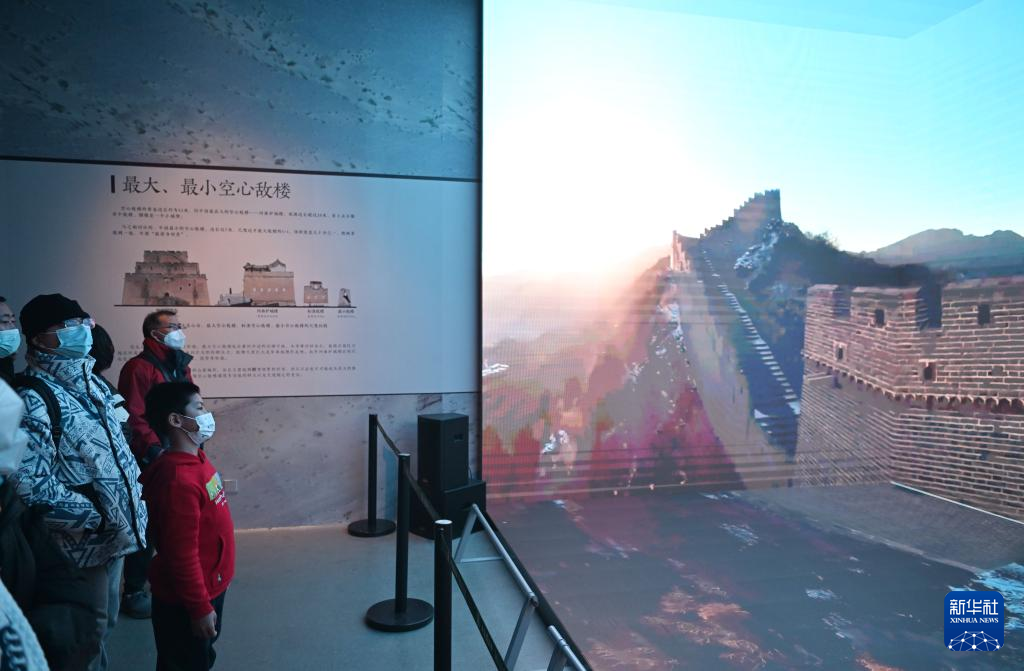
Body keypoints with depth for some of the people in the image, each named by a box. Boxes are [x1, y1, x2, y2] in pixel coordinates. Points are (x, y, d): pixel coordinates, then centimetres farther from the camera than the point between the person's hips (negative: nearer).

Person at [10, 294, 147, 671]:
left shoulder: (89, 382, 8)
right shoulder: (34, 399, -20)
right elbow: (31, 483, -27)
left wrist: (132, 501, 9)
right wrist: (94, 517, -19)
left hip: (113, 532, 8)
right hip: (80, 543, -8)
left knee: (104, 625, 24)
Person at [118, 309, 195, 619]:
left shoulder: (180, 365, 13)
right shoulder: (139, 367, -13)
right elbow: (133, 418, -20)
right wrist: (154, 449, -25)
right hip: (152, 461, -8)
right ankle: (134, 592, 14)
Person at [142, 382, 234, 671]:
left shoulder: (196, 458, 1)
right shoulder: (178, 480, -30)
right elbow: (181, 553, -27)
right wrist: (199, 607, -20)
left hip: (209, 586, 9)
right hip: (185, 600, -9)